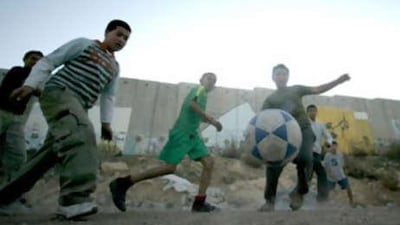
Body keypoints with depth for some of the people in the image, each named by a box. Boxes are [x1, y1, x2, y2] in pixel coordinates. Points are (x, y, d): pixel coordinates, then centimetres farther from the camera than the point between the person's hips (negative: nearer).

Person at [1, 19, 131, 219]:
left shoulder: (114, 67, 23)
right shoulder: (83, 44, 7)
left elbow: (108, 96, 25)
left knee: (51, 152, 3)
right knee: (80, 135, -31)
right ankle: (75, 197, -41)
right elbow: (48, 62, 4)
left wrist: (106, 122, 15)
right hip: (59, 92, -7)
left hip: (78, 107, 7)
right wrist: (30, 84, -8)